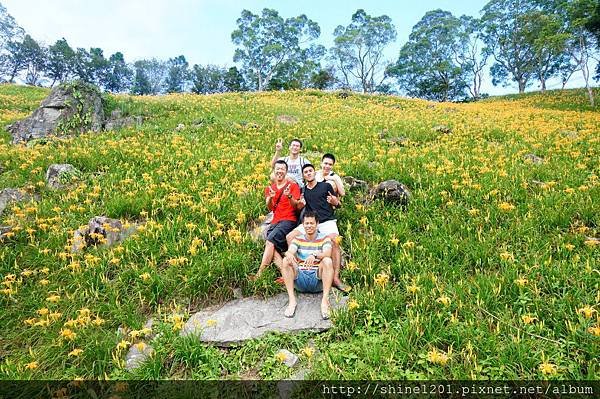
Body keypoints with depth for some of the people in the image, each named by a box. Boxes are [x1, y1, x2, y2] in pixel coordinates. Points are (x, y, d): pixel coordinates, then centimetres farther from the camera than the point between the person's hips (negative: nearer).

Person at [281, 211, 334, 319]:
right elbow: (290, 251, -8)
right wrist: (288, 254, -34)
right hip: (300, 277, 2)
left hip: (318, 279, -2)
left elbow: (327, 253, -14)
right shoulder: (298, 239, 13)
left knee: (327, 261, -28)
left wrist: (314, 255, -36)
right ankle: (292, 300, -26)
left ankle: (325, 300, -33)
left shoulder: (324, 238, 7)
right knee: (286, 261, -21)